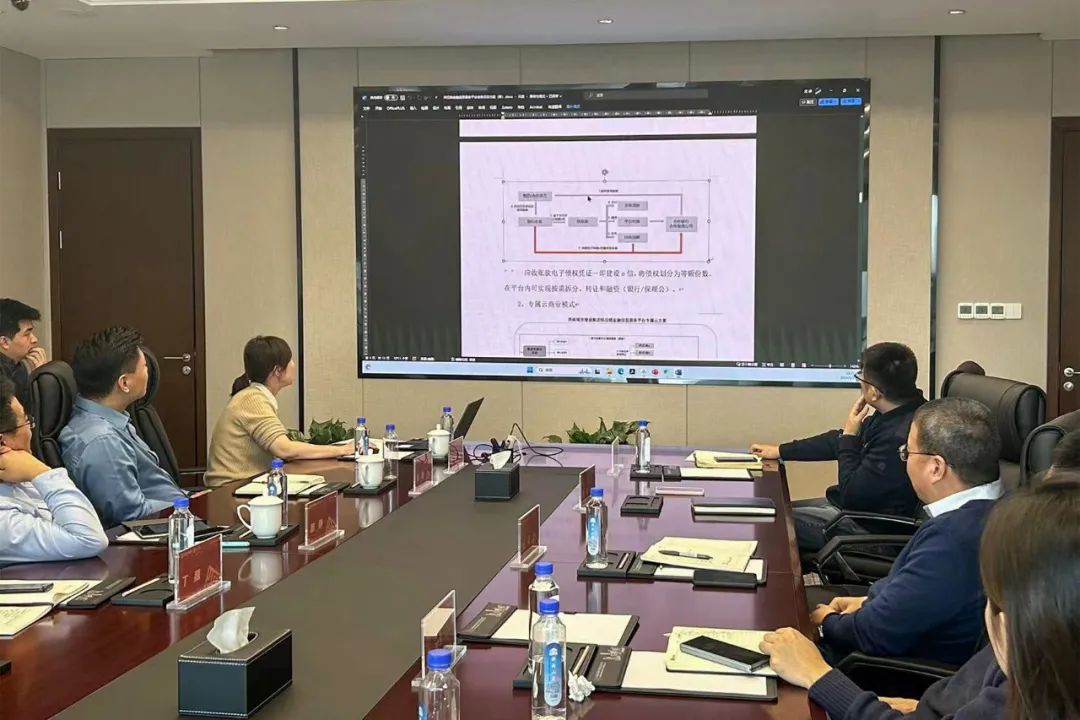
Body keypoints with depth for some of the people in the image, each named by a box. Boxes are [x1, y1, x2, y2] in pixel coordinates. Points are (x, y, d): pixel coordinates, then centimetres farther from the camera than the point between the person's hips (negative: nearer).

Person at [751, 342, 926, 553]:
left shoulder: (898, 438, -32)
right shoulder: (895, 416, -1)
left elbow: (852, 495, -23)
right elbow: (837, 441, 13)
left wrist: (849, 435, -15)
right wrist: (780, 451, 17)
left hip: (871, 529, -9)